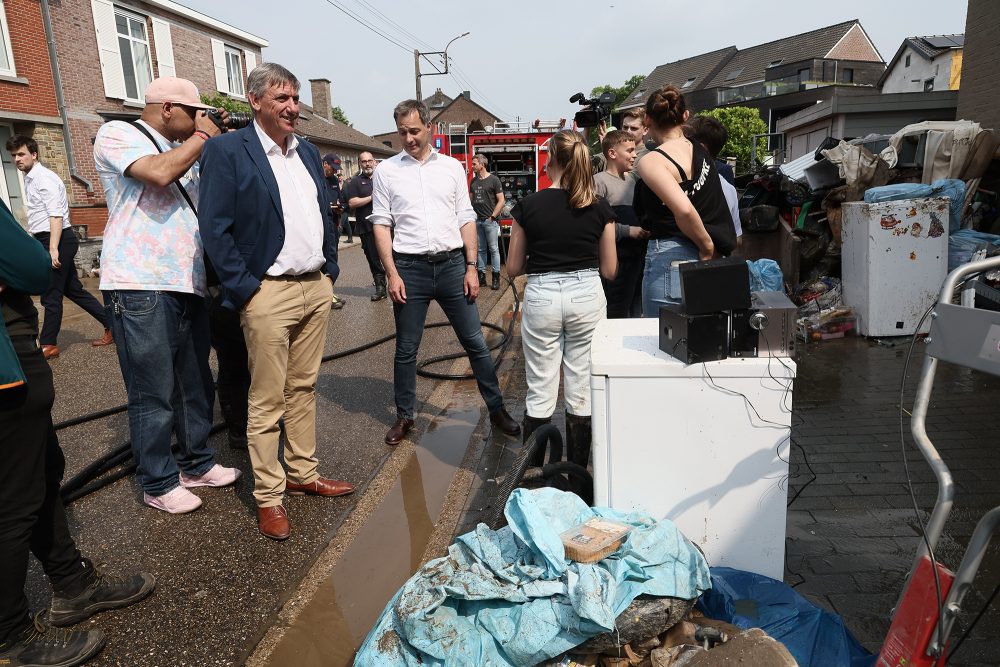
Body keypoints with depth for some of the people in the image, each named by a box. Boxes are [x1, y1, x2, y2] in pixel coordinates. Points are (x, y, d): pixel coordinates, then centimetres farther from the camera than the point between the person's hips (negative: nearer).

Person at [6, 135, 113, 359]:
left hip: (58, 239, -10)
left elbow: (56, 215, -20)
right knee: (73, 289, 12)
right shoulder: (30, 179, 17)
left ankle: (48, 345, 7)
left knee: (51, 294, -2)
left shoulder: (44, 178, -12)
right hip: (46, 240, 10)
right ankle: (111, 326, 17)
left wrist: (53, 248, -26)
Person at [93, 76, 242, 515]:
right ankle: (158, 484, 14)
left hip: (189, 285, 8)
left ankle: (196, 463, 29)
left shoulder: (183, 151, 22)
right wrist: (203, 136, -6)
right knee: (154, 394, 0)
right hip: (140, 288, -8)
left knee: (196, 386, 14)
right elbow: (158, 173, -20)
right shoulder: (116, 134, -2)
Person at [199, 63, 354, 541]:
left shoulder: (309, 152, 14)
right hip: (269, 293, -6)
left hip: (317, 289, 7)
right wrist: (245, 289, -14)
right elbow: (215, 228, -11)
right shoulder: (227, 151, -7)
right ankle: (269, 497, 14)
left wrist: (330, 269, 12)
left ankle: (303, 474, 28)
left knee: (304, 388, 15)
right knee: (267, 401, 2)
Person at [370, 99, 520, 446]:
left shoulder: (452, 167, 7)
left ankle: (497, 408, 20)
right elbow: (381, 224, 2)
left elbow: (466, 219, 7)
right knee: (406, 349, 9)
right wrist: (392, 274, -6)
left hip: (452, 264, 1)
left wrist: (471, 267, 0)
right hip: (410, 267, -1)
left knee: (475, 342, 6)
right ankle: (404, 416, 25)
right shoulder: (386, 171, 4)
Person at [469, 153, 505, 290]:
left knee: (494, 249, -1)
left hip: (490, 221, -5)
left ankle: (496, 277, 3)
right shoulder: (473, 181, 13)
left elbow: (501, 201, -6)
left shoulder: (493, 180, -3)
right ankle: (481, 276, 15)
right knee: (480, 249, 9)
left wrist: (492, 216, -10)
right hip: (477, 221, 5)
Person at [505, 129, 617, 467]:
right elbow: (610, 270, 4)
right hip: (586, 296, 1)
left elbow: (513, 268, 1)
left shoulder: (528, 205, -4)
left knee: (540, 394, 8)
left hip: (541, 297, -1)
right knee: (582, 392, 10)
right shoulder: (600, 207, 0)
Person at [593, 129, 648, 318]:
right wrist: (628, 231, -18)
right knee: (617, 316, -5)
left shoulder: (630, 181, 18)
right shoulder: (599, 181, -8)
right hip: (617, 260, -8)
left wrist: (645, 229, 7)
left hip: (637, 258, 8)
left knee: (637, 314, 14)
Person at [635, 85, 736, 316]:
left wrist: (707, 246, -11)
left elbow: (684, 209, -25)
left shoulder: (651, 161, -10)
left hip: (668, 259, -7)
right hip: (704, 262, 8)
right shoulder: (700, 152, 12)